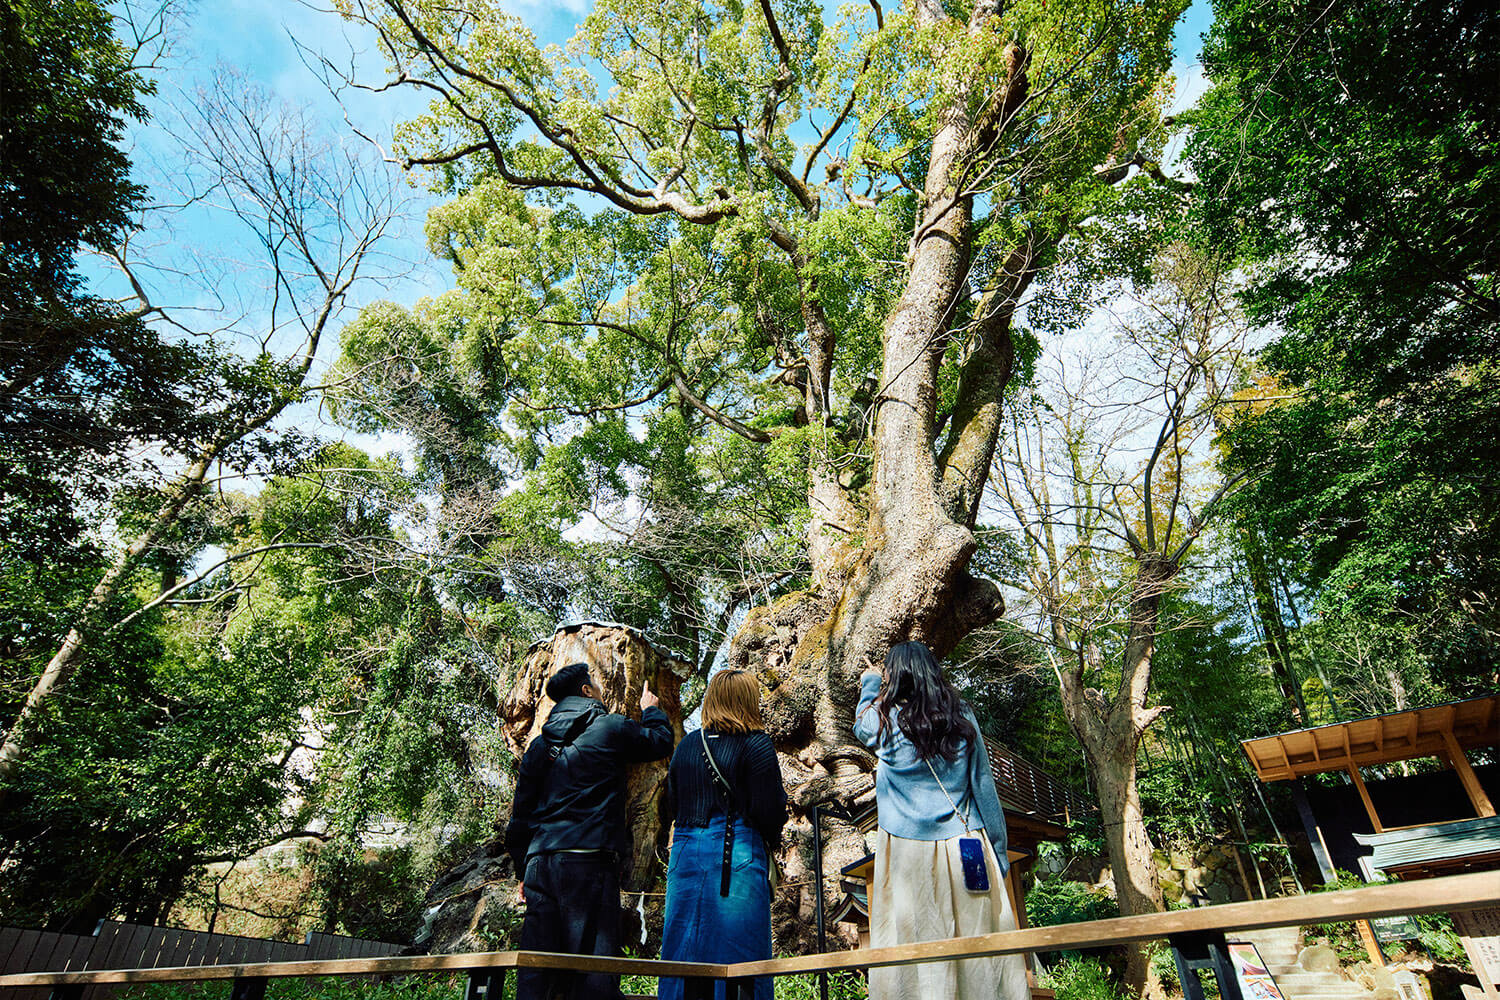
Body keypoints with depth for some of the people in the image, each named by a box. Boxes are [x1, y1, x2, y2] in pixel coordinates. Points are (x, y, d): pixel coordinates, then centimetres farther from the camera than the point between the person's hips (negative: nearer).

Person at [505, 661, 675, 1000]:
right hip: (589, 861, -6)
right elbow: (661, 741, 14)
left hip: (539, 862, 6)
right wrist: (651, 710, 33)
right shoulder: (611, 728, -2)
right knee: (593, 973, -2)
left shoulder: (539, 744, 14)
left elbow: (520, 815, 17)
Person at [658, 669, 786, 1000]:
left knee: (681, 949, 14)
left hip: (686, 853, 6)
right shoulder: (755, 744, -10)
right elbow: (767, 811, -12)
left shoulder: (687, 744, 8)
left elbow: (673, 803, 15)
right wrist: (772, 841, 8)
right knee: (738, 953, 4)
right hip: (738, 857, -5)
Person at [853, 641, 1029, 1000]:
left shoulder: (886, 719, -6)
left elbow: (861, 726, 19)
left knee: (915, 941, 5)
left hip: (908, 848, -2)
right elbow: (983, 785, 2)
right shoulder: (962, 717, 0)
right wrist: (999, 852, 10)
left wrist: (870, 684, 33)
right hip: (965, 847, 3)